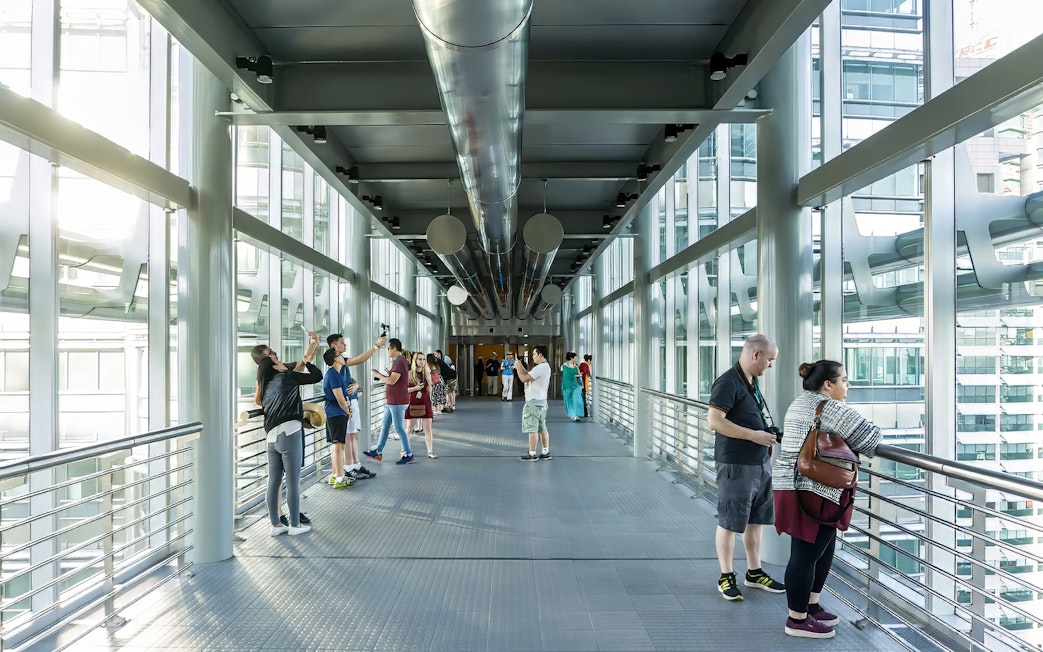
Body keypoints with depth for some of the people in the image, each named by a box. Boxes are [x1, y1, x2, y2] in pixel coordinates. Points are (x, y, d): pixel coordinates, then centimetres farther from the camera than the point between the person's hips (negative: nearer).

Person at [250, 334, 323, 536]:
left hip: (272, 437, 8)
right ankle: (295, 525, 12)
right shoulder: (285, 377, -6)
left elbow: (294, 371, 23)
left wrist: (310, 349, 27)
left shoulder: (266, 382, 16)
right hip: (289, 434, -7)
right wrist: (307, 360, 16)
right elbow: (317, 376, -2)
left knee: (274, 482, 11)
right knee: (293, 483, 3)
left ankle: (276, 524, 19)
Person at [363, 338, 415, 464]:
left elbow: (392, 380, -23)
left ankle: (408, 455, 5)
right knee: (385, 427, 15)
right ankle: (378, 452, 24)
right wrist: (380, 374, 10)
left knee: (399, 428, -3)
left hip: (397, 402, -11)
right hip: (391, 401, 11)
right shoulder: (397, 361, 16)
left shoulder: (400, 362, -18)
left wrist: (378, 375, -10)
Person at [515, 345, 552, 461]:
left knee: (532, 428, -4)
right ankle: (546, 452, 16)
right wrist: (521, 367, 12)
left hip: (534, 402, -10)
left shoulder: (540, 368, -19)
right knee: (542, 428, 13)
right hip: (541, 400, 10)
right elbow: (529, 376, 17)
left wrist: (518, 367, -6)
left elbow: (524, 378, -19)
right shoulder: (545, 367, 14)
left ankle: (532, 454, -1)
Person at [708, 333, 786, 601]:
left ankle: (755, 572, 31)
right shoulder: (728, 382, -17)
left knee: (755, 520, 18)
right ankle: (726, 577, 15)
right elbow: (715, 420, -24)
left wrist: (768, 434, 10)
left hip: (761, 462, 9)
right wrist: (754, 435, -22)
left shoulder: (752, 381, 12)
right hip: (736, 465, -9)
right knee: (729, 522, 3)